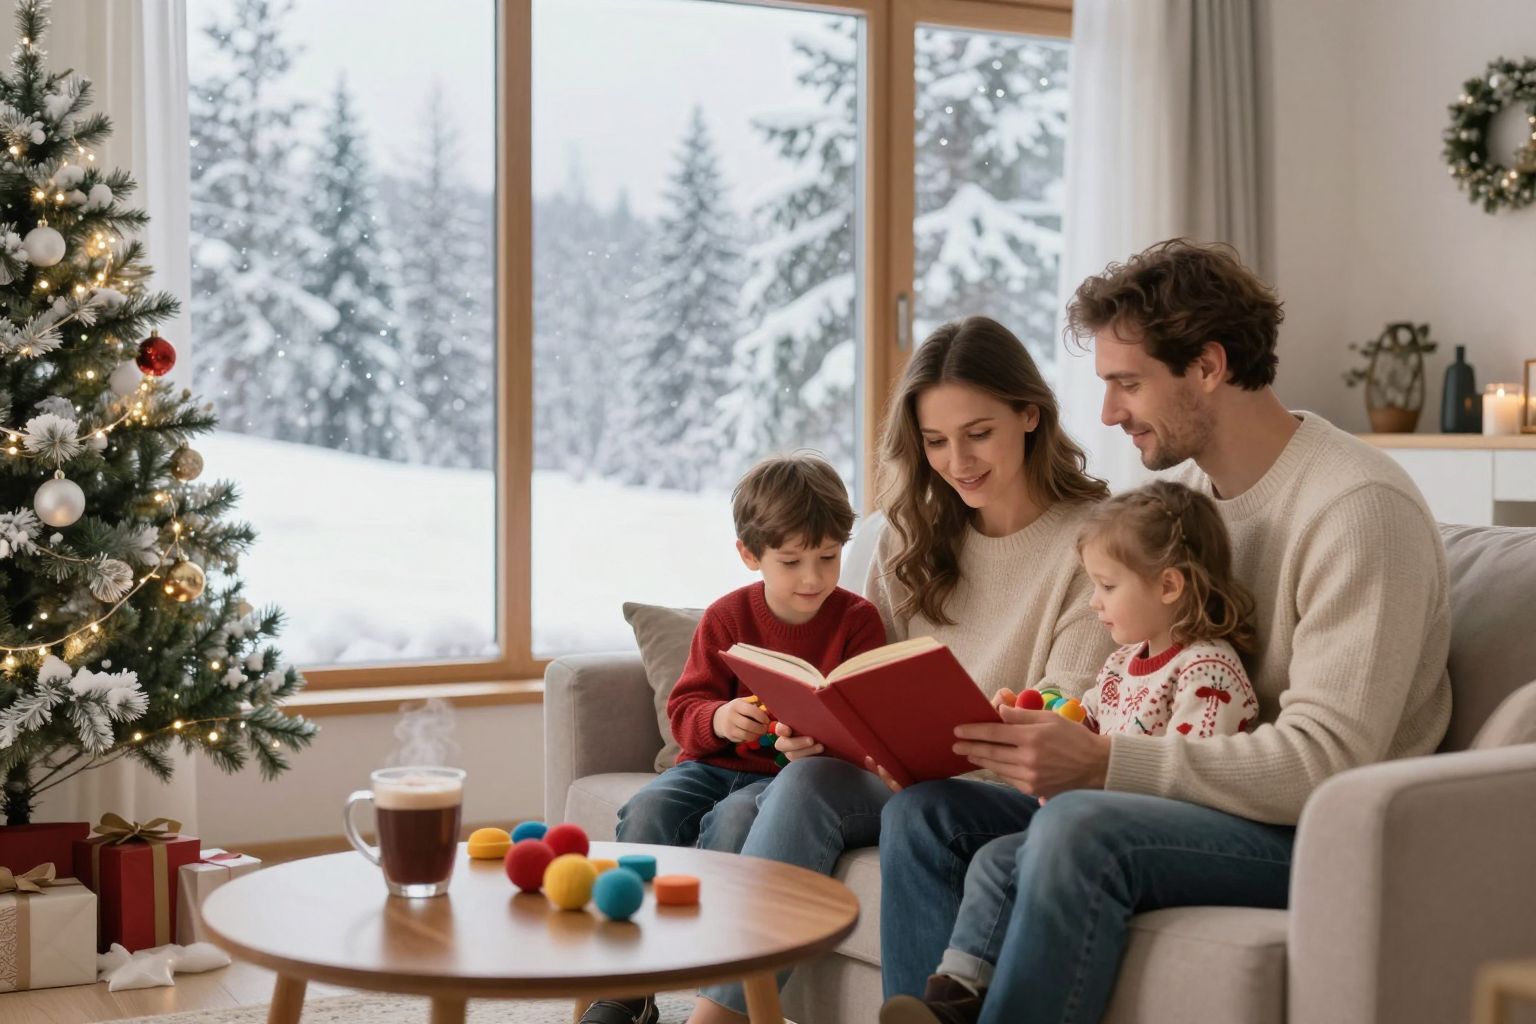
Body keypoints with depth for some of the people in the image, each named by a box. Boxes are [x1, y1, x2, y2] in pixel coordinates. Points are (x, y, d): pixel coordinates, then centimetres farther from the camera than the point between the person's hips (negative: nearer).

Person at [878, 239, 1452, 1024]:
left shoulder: (1359, 508, -16)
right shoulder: (1184, 484, 11)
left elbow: (1326, 761, -23)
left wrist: (1102, 763, -29)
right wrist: (1047, 729, -7)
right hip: (1207, 802, 8)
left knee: (1079, 828, -34)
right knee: (925, 811, -7)